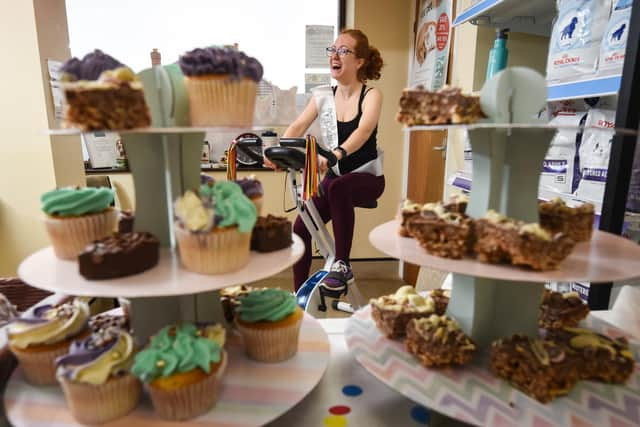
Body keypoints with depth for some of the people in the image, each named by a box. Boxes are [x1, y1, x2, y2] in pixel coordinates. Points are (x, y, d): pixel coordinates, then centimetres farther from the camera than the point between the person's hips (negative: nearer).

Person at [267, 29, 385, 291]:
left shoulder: (371, 95, -9)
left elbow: (363, 130, -30)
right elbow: (298, 127, -8)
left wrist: (337, 153, -49)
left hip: (366, 178, -4)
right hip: (335, 176, 5)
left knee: (337, 187, -38)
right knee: (301, 227, -10)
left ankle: (342, 265, -25)